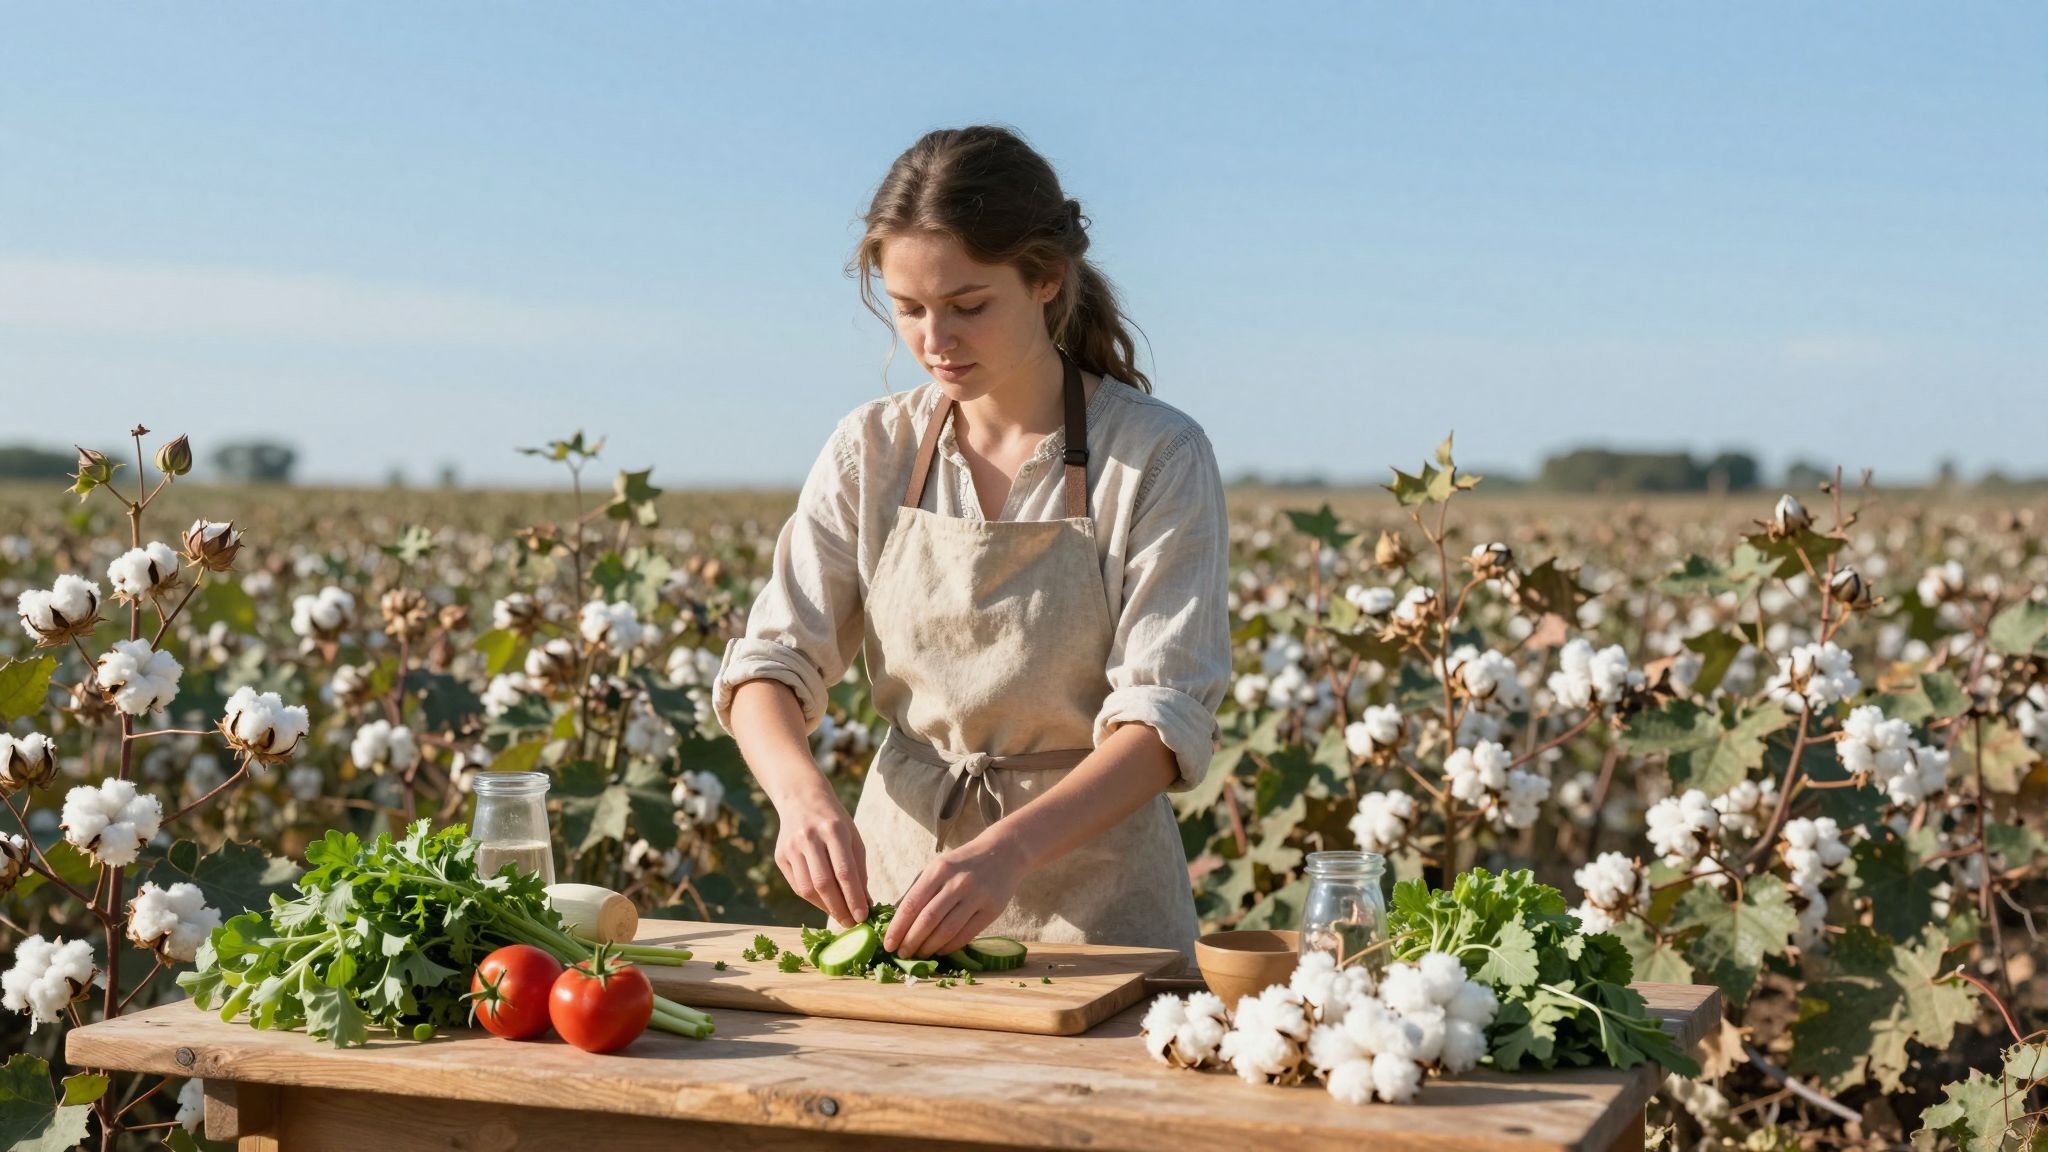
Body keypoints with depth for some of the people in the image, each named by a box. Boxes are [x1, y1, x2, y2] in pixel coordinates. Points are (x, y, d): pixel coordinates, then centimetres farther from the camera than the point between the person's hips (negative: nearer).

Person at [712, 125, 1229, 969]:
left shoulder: (1157, 456, -6)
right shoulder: (871, 453, 5)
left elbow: (1164, 719, -13)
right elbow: (770, 661, 1)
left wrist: (1007, 851, -28)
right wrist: (803, 795, -20)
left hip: (1093, 906, -2)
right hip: (896, 872, 3)